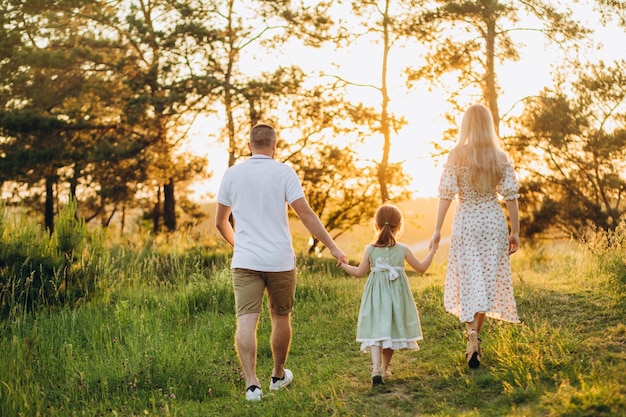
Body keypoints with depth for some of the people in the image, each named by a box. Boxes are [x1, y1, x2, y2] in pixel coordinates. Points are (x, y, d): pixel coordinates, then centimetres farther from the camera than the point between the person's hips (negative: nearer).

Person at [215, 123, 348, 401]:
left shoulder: (232, 174, 5)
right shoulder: (283, 172, -3)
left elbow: (220, 222, 12)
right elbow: (306, 214, -10)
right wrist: (332, 246, -4)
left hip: (244, 261, 1)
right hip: (280, 261, -1)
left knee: (246, 321, -5)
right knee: (280, 319, 16)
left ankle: (251, 383, -17)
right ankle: (278, 375, 31)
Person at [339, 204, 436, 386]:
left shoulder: (370, 249, -6)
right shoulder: (403, 249, -4)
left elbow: (360, 272, 1)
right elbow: (421, 268, 4)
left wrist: (343, 265, 18)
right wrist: (432, 251, 18)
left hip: (377, 297, -1)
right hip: (397, 296, 1)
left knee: (375, 331, -2)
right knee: (392, 331, 15)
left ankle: (376, 369, -20)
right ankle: (384, 368, 26)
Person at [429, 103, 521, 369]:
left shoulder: (456, 156, -6)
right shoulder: (501, 158, -1)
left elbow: (446, 195, -9)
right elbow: (511, 197, -1)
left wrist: (437, 230, -4)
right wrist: (515, 231, 6)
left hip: (466, 222, -1)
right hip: (494, 222, 2)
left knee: (468, 280, 6)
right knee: (487, 281, 11)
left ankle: (472, 335, -10)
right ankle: (475, 335, 15)